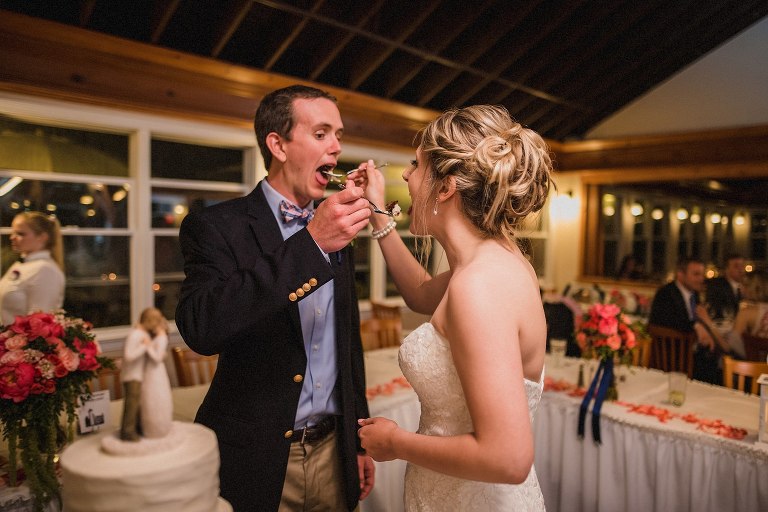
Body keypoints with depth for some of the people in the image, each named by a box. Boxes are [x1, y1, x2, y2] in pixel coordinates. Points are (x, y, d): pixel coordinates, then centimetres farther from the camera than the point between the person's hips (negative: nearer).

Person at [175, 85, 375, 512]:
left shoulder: (335, 232, 5)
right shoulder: (216, 226, -12)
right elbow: (200, 327, -29)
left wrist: (360, 439, 12)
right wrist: (311, 242, -33)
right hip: (256, 460, -4)